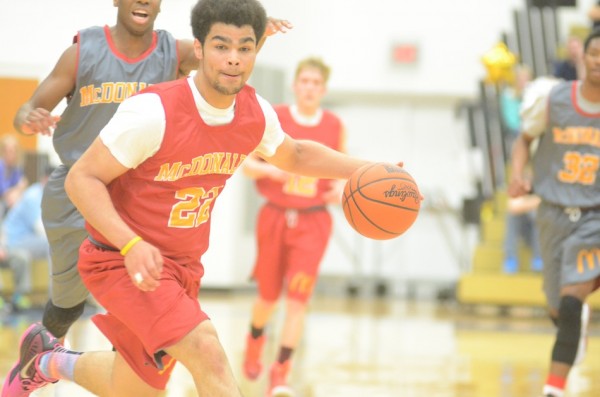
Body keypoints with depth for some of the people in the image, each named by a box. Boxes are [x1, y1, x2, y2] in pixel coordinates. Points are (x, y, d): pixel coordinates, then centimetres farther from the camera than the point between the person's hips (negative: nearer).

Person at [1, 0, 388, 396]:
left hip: (183, 267, 7)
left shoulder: (256, 114, -5)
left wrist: (360, 168, 4)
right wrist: (131, 245, -35)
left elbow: (294, 155, 18)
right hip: (123, 259, -7)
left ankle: (47, 361, 45)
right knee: (205, 349, -30)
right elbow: (82, 178, -22)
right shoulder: (154, 111, -25)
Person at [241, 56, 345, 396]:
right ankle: (256, 339, 45)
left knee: (298, 297, -13)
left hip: (313, 222, 0)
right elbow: (247, 163, -1)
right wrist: (270, 170, -20)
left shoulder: (335, 126, 0)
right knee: (269, 295, 12)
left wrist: (341, 187, -7)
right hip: (275, 216, 0)